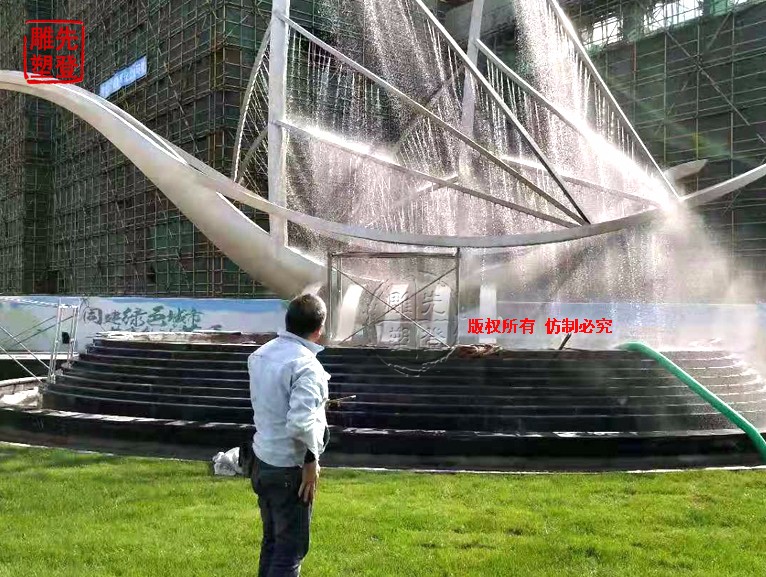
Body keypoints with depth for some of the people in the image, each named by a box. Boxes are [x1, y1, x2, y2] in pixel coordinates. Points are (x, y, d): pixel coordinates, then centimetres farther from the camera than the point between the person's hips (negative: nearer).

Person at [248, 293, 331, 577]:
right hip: (289, 470, -8)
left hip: (262, 461, 8)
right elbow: (300, 424, -30)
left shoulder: (260, 354, 3)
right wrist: (311, 460, -16)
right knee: (290, 550, 3)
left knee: (272, 541, 20)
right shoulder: (306, 366, -22)